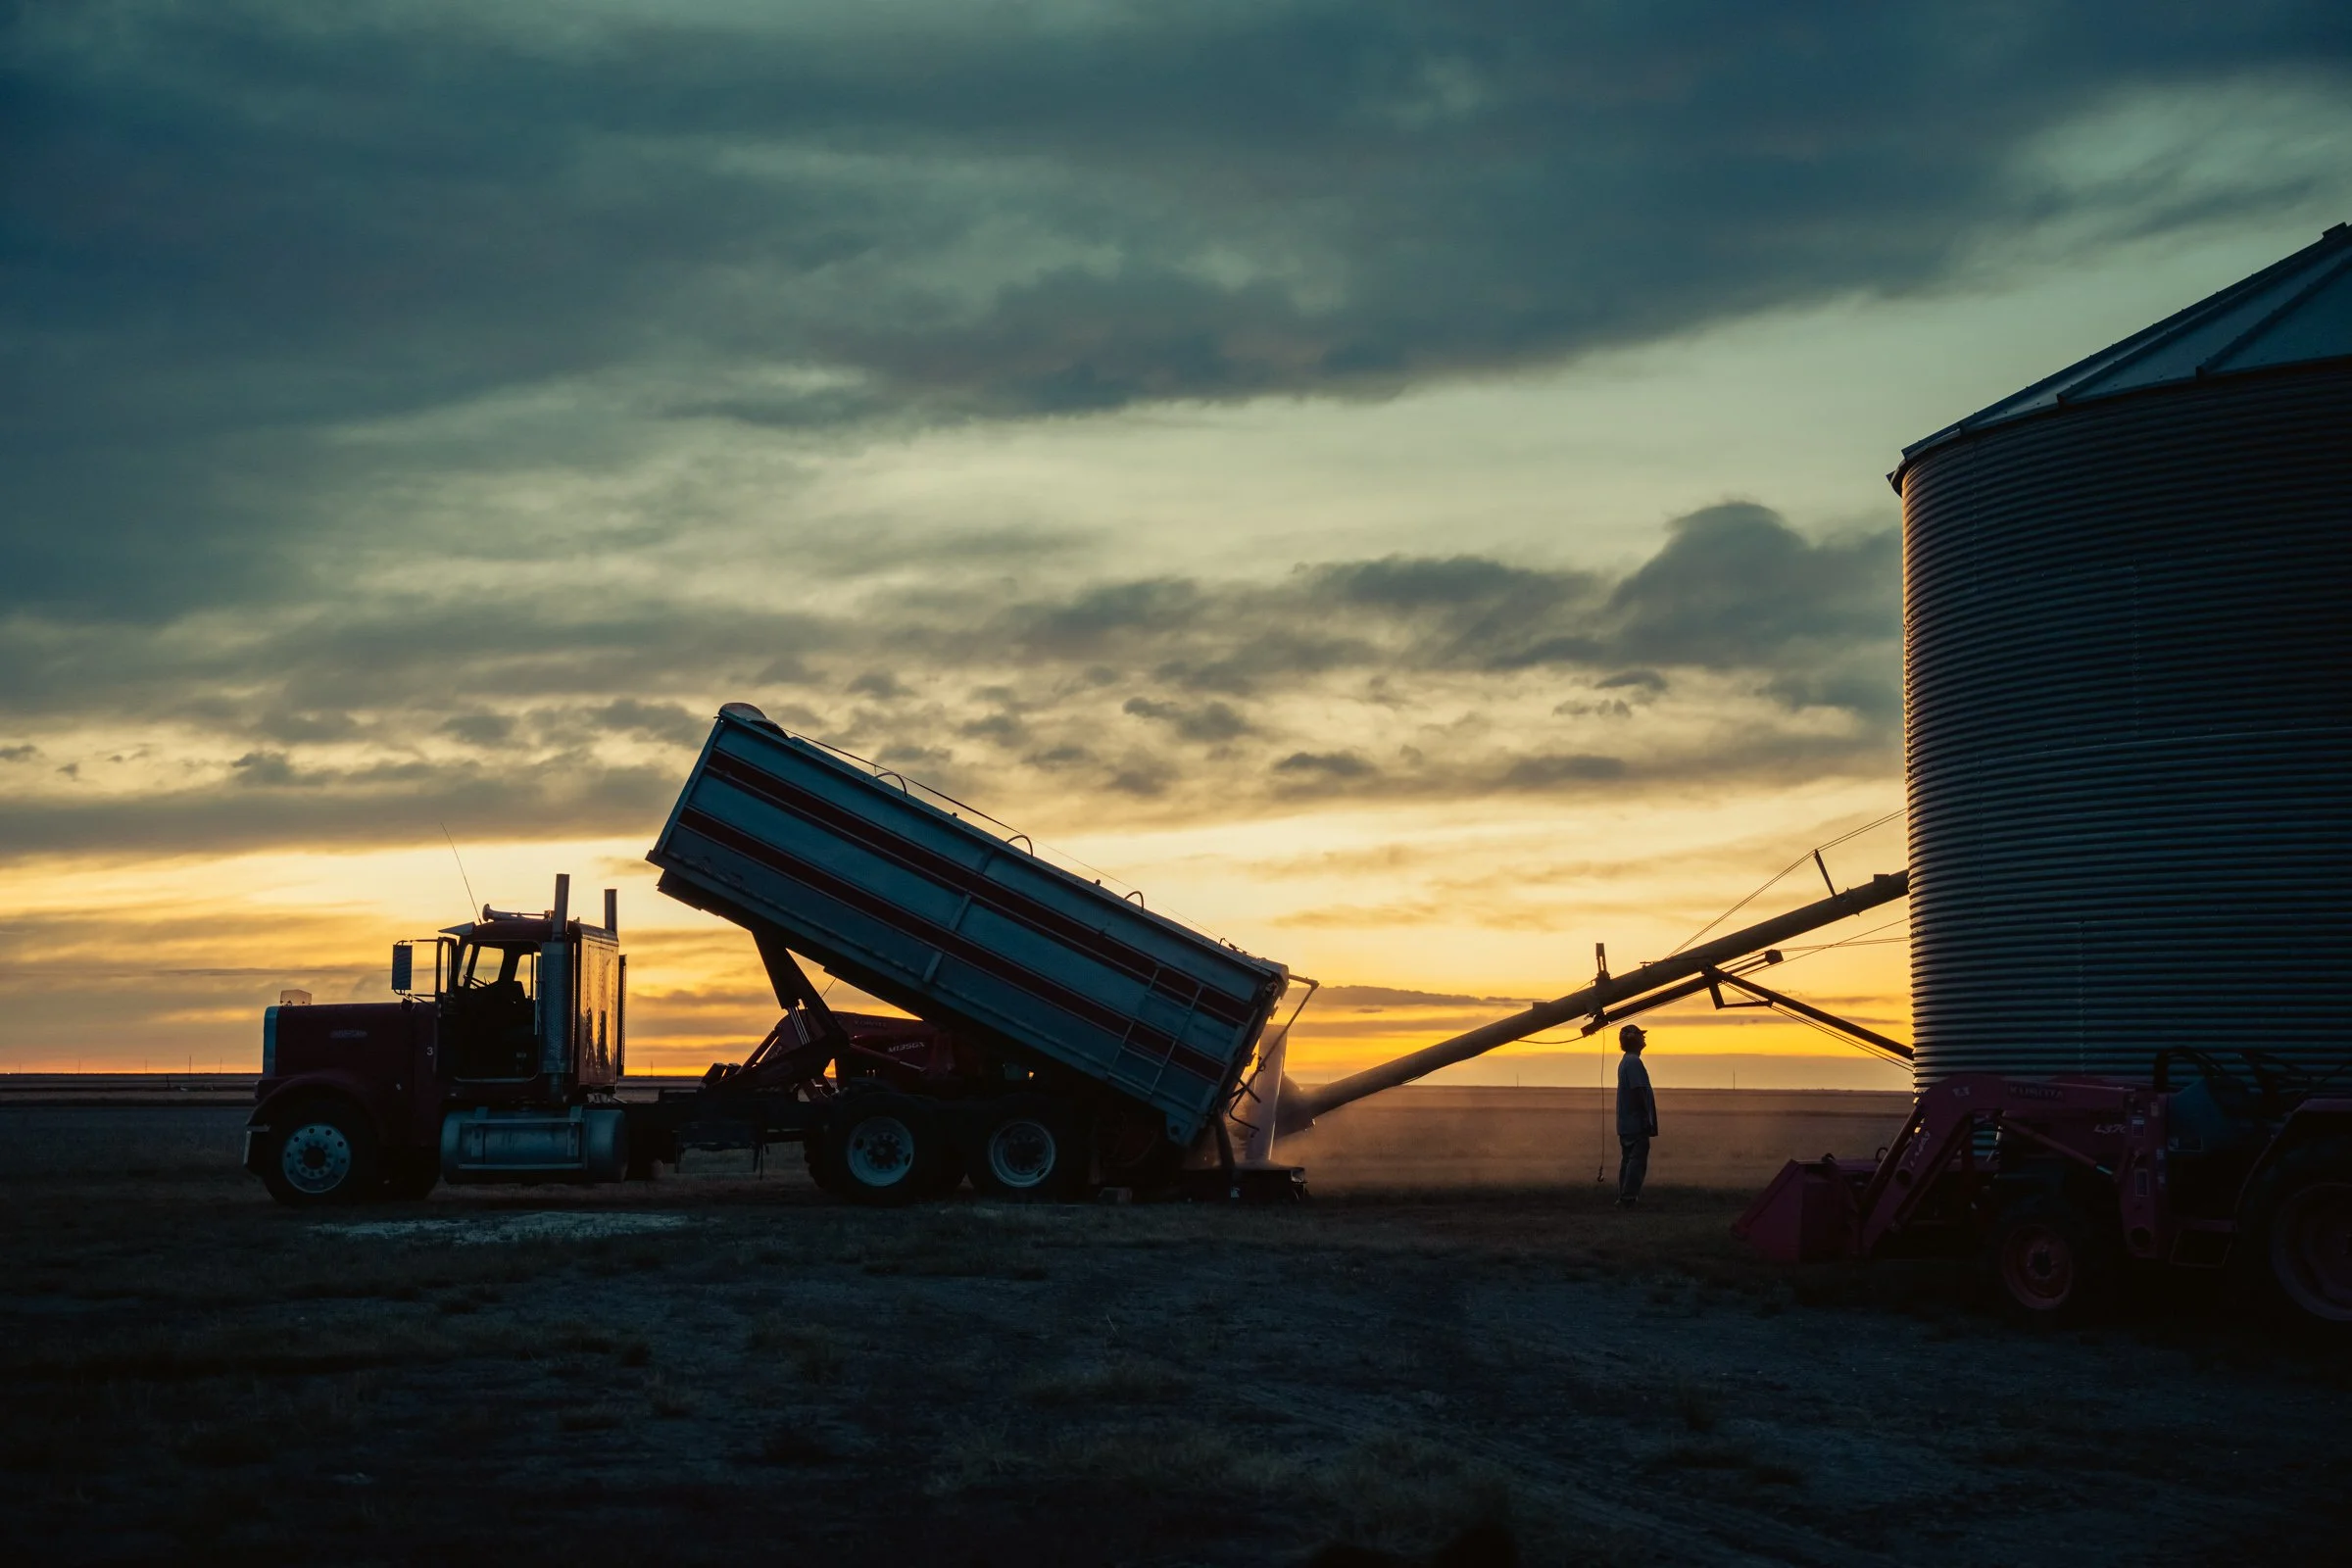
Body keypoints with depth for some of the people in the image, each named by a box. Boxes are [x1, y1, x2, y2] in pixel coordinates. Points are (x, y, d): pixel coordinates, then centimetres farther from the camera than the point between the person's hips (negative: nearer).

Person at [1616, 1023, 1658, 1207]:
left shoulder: (1625, 1061, 17)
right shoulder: (1634, 1062, -15)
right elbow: (1638, 1091, -21)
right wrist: (1647, 1119, -18)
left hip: (1626, 1123, 10)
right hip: (1637, 1123, -10)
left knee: (1627, 1160, 13)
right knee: (1637, 1160, -9)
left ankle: (1623, 1198, 15)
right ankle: (1628, 1198, -13)